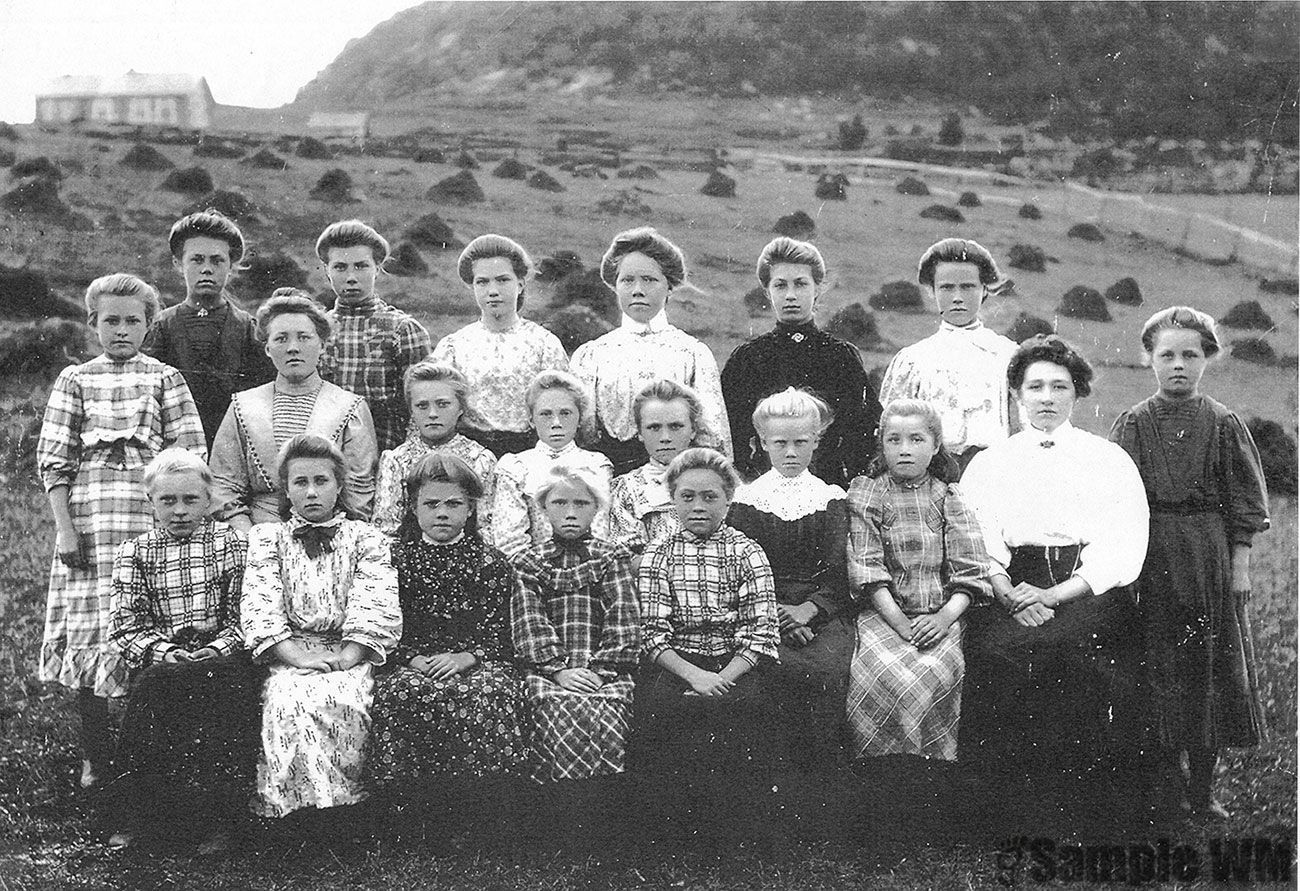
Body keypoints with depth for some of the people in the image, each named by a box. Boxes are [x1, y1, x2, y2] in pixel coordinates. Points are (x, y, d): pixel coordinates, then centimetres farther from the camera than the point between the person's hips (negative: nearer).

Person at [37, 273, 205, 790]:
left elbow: (188, 459, 5)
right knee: (89, 633, 1)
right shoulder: (75, 380, 11)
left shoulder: (164, 379, 9)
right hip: (88, 519, 1)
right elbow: (54, 460, 6)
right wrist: (64, 527, -4)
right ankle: (95, 758, 12)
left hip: (152, 519, -1)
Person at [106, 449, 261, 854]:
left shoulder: (231, 544, 11)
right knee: (153, 685, -33)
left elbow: (243, 616, 4)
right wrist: (161, 651, -15)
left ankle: (219, 820, -26)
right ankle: (133, 819, -24)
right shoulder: (133, 552, 13)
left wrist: (217, 648, -15)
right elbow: (126, 624, 4)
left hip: (221, 656, -1)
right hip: (160, 659, 1)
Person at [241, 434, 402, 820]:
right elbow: (259, 610, 2)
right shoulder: (266, 538, 17)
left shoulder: (366, 537, 15)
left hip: (350, 657, 0)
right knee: (292, 702, -33)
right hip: (288, 656, 0)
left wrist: (344, 660, -14)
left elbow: (376, 609, 2)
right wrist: (300, 658, -13)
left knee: (341, 703, -33)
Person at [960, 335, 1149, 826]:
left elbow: (1122, 552, 2)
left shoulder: (1110, 459, 14)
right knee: (988, 647, -30)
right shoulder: (989, 463, 20)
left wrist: (1053, 596, -12)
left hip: (1089, 591, -1)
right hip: (1008, 590, 2)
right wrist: (1009, 595, -13)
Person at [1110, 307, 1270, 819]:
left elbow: (1244, 501, 4)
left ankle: (1202, 790, 14)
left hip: (1212, 559, 1)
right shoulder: (1132, 425, 2)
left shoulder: (1223, 425, 3)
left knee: (1212, 669, 4)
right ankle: (1167, 785, 13)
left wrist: (1240, 564, -2)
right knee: (1161, 671, 1)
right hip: (1152, 558, 0)